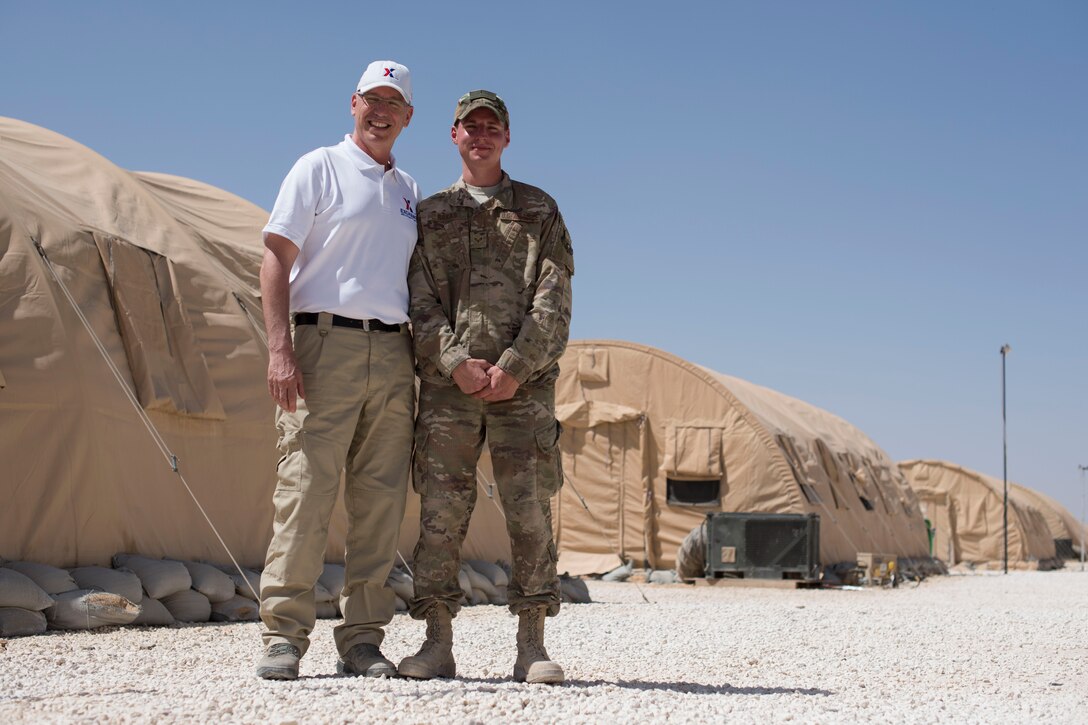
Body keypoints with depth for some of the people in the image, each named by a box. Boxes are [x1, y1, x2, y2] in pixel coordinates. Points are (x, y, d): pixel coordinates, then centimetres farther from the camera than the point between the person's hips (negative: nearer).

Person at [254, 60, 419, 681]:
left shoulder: (410, 190, 21)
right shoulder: (320, 168, 5)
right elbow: (276, 259, -2)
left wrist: (423, 358, 12)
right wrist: (280, 348, -14)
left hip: (393, 351, 5)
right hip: (326, 341, -5)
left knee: (381, 500, 2)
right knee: (306, 489, -10)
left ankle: (363, 638, 8)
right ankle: (284, 636, -5)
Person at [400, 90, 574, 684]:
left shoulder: (539, 212, 13)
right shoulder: (430, 215, 16)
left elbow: (553, 302, 3)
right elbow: (422, 304, 6)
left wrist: (514, 367, -9)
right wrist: (457, 363, -10)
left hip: (524, 384, -1)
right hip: (447, 385, 1)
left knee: (530, 511, -3)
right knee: (440, 510, -3)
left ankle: (531, 647, 2)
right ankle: (438, 645, 2)